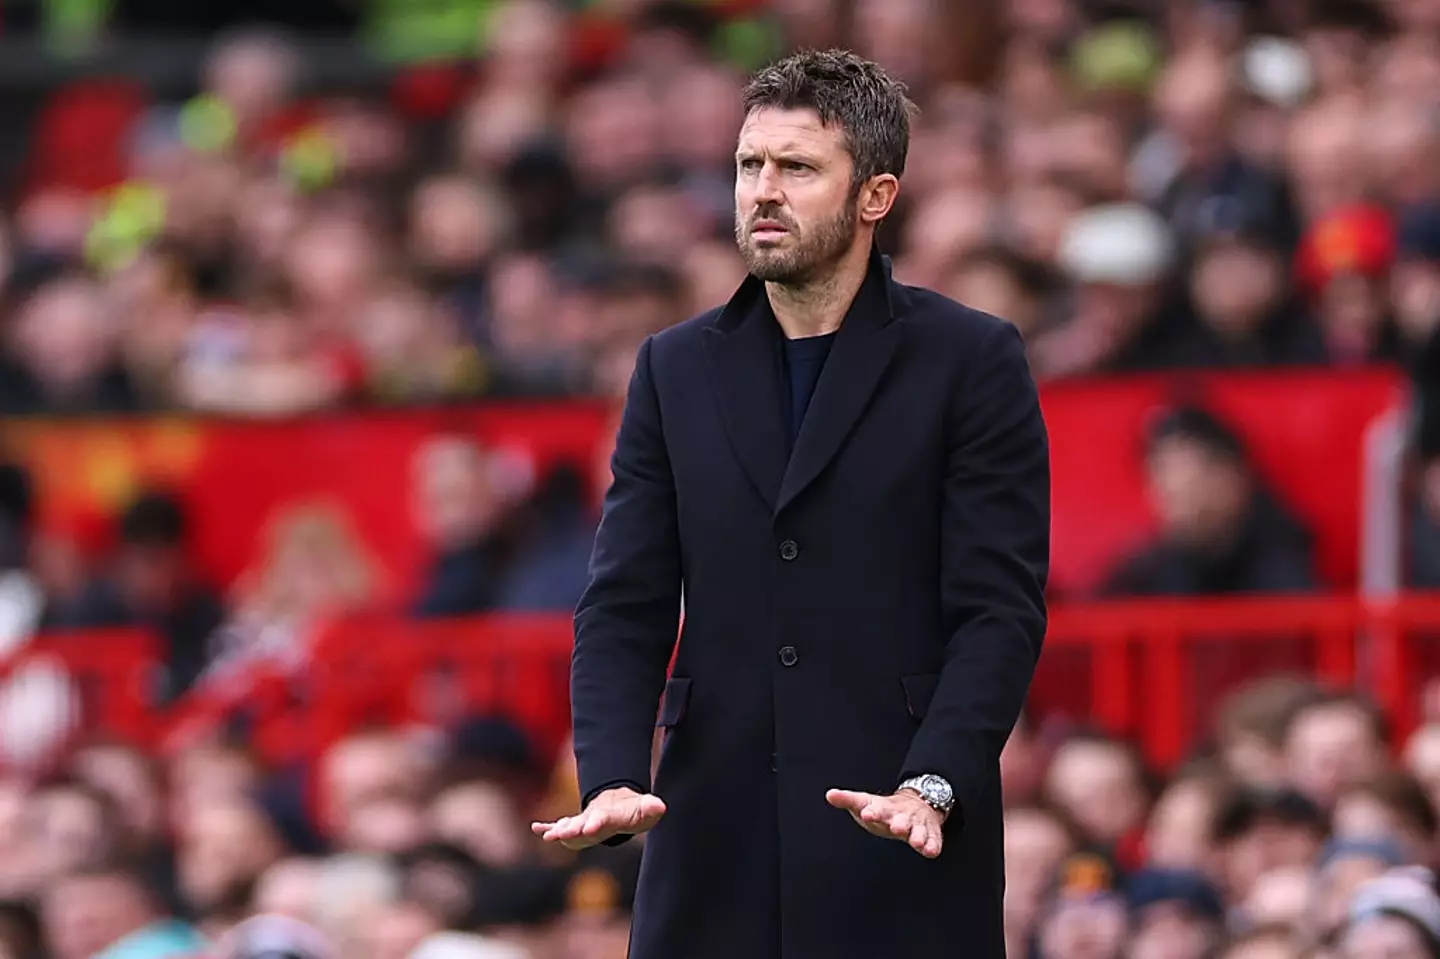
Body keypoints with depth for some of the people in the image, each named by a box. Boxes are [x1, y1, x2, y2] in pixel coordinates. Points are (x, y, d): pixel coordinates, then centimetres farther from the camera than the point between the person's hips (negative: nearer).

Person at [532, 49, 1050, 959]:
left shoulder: (973, 362, 0)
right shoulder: (678, 369, 12)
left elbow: (1000, 608, -6)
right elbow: (625, 607, 7)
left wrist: (932, 787, -19)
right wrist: (612, 777, -9)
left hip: (904, 859, -3)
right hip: (718, 847, 3)